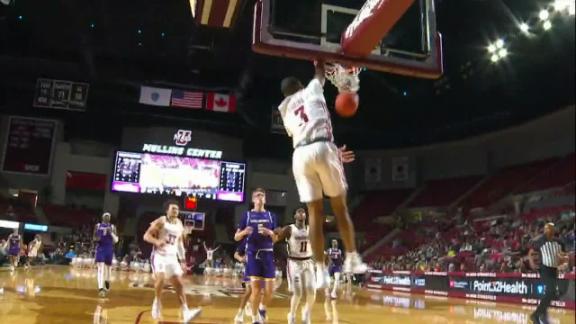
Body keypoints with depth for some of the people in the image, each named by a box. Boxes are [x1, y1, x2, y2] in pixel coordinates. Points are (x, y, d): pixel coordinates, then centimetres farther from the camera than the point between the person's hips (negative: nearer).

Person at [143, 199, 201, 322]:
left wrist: (183, 260, 14)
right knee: (160, 278, -23)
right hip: (159, 255, -5)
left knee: (179, 283, -4)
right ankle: (157, 302, 6)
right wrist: (157, 241, -31)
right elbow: (146, 236, -10)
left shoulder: (179, 224, 10)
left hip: (172, 257, 5)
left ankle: (186, 312, -9)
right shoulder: (160, 221, -7)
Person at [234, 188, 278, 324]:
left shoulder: (271, 216, 10)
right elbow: (236, 237, 6)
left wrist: (270, 233, -10)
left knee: (269, 289, -1)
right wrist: (244, 232, -16)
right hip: (252, 254, -2)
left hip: (267, 254, 2)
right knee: (255, 289, -5)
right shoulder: (247, 215, 6)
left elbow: (276, 239, 12)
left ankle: (262, 308, 29)